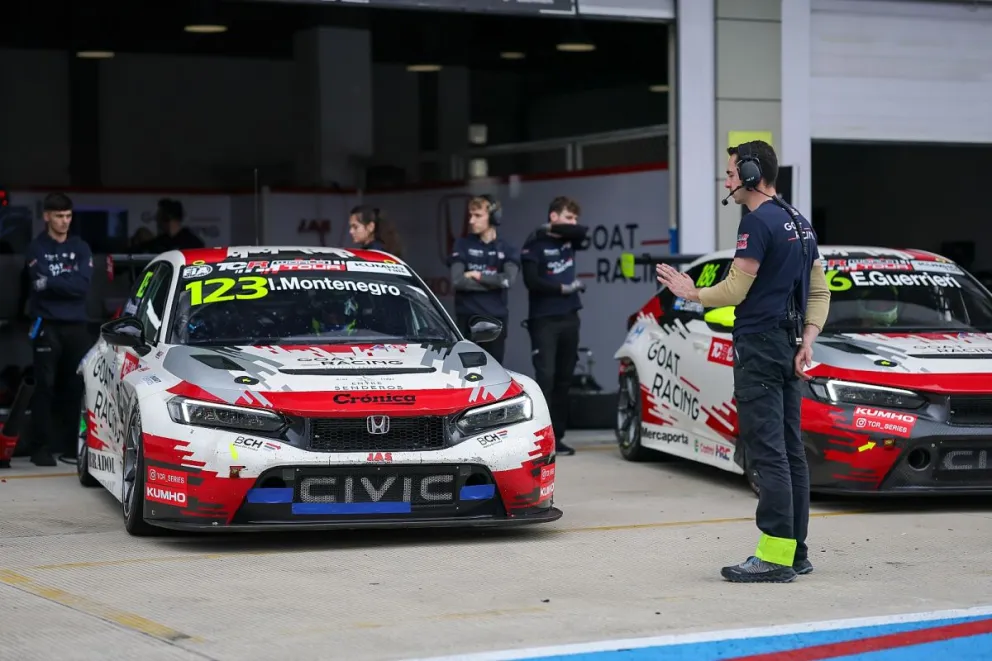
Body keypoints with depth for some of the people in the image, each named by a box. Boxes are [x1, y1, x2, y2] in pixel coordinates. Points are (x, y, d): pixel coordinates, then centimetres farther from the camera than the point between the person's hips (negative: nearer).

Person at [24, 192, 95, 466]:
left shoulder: (80, 248, 11)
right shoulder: (37, 248, 2)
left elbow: (83, 285, -4)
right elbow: (40, 284, -14)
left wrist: (52, 283, -8)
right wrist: (68, 283, -8)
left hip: (76, 326, 3)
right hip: (47, 325, -3)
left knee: (75, 386, 3)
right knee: (45, 386, -6)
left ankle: (71, 443, 11)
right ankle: (41, 447, -6)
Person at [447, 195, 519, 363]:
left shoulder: (507, 250, 7)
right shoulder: (463, 245, 4)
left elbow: (509, 280, -12)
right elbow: (458, 281, -10)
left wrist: (478, 276, -9)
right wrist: (495, 282, -9)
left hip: (496, 319, 1)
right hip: (467, 320, -1)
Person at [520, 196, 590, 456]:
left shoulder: (569, 240, 11)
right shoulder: (535, 244, -6)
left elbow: (583, 233, -10)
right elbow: (531, 281, -15)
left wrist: (553, 229, -11)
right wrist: (565, 288, -11)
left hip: (569, 318, 6)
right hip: (544, 320, -6)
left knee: (564, 379, 6)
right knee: (545, 377, -12)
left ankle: (557, 437, 10)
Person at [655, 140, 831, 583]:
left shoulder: (758, 222, -12)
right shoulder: (798, 222, 18)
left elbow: (735, 290, -14)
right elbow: (820, 292, 19)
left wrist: (691, 293, 2)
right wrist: (807, 341, 10)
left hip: (759, 345, -10)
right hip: (787, 348, 10)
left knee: (766, 452, -11)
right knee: (789, 450, 10)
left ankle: (775, 555, -13)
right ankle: (795, 550, 13)